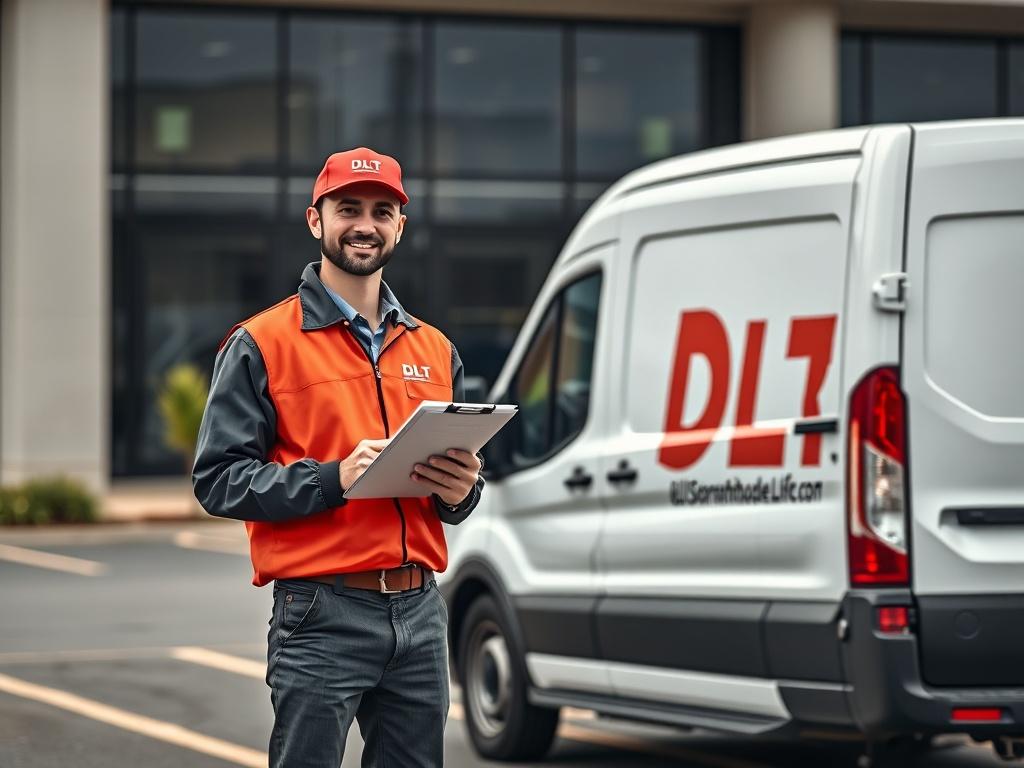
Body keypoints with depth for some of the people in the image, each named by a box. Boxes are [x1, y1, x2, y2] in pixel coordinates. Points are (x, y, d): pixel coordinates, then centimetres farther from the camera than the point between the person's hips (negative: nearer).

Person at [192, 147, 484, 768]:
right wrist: (335, 479, -19)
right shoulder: (261, 344, -1)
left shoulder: (434, 349, 16)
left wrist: (461, 491, -2)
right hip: (322, 618, -5)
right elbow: (218, 479, -8)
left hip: (421, 616, 5)